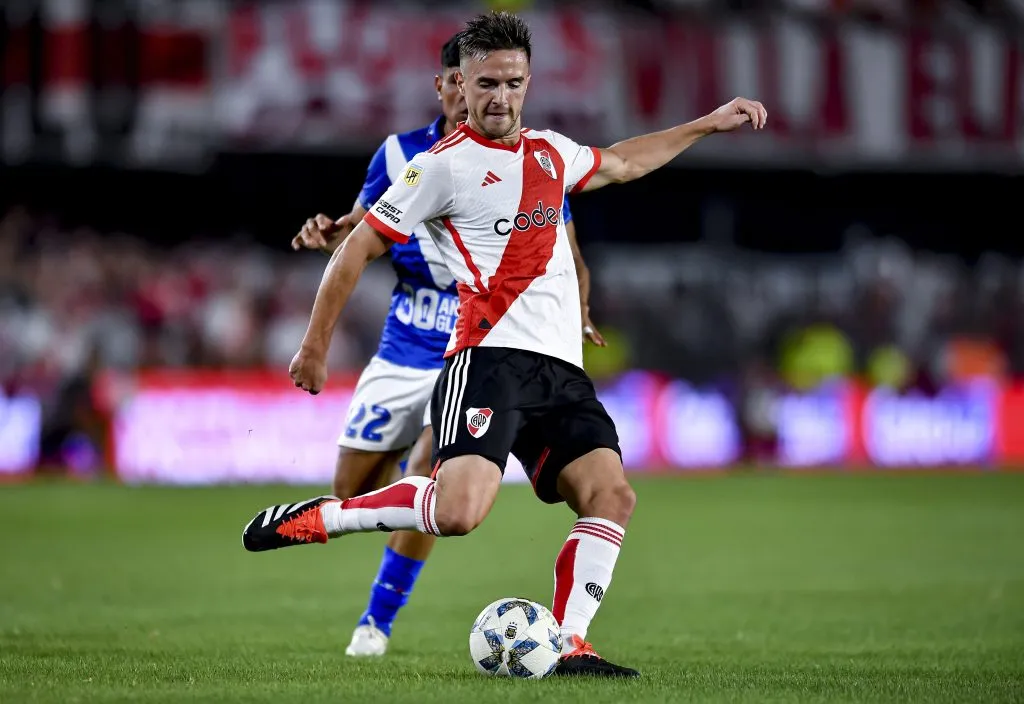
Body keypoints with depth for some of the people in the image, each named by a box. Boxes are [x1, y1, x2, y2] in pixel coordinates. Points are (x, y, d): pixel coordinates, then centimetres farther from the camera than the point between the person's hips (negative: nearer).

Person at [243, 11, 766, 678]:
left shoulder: (550, 151, 19)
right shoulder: (444, 164, -3)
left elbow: (620, 163, 42)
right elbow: (358, 249, 1)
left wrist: (708, 124, 44)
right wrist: (315, 347, 2)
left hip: (561, 371, 7)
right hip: (491, 359, -7)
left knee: (612, 497, -11)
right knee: (459, 511, -26)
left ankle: (568, 646, -6)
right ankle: (311, 519, -9)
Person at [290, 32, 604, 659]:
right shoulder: (402, 155, 1)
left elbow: (568, 260, 1)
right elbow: (362, 233, 11)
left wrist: (573, 309, -20)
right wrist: (329, 234, -12)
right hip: (402, 353, 4)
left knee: (425, 477, -21)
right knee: (354, 495, 6)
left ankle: (378, 620, -4)